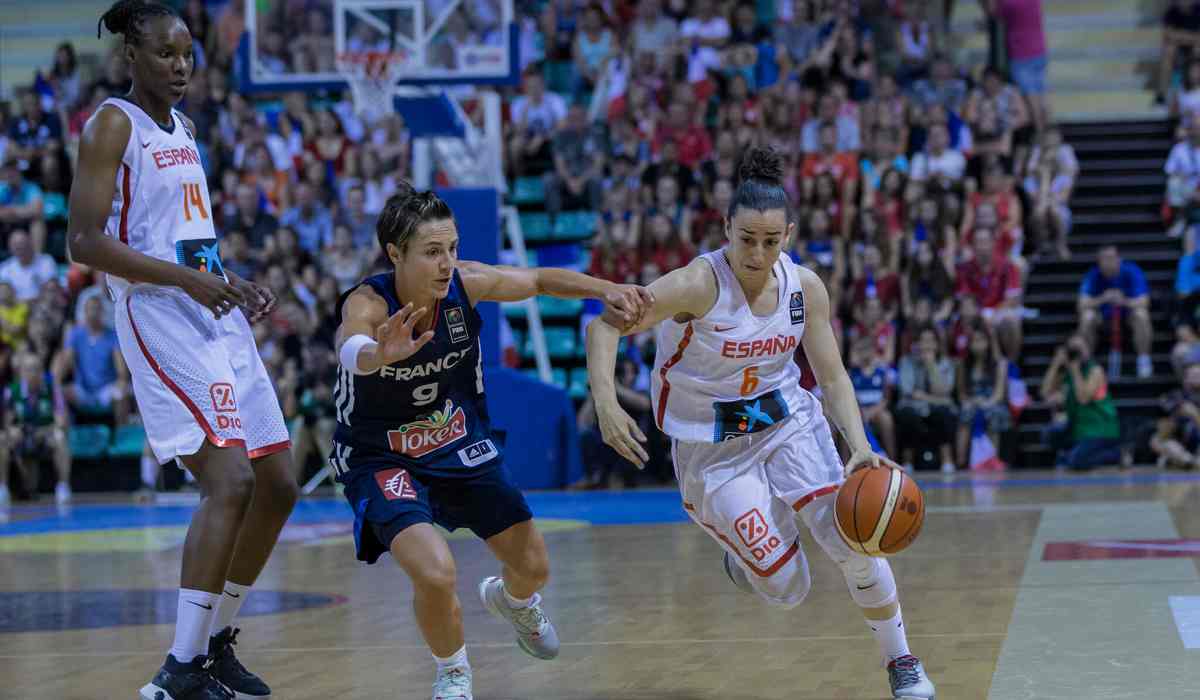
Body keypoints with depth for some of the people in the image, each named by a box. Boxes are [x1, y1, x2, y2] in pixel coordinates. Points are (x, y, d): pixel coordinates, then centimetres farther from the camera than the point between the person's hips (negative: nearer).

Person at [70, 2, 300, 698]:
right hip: (160, 320, -9)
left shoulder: (184, 128, 18)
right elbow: (85, 241, -16)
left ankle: (217, 641, 22)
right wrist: (187, 278, -22)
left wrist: (236, 285, 10)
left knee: (277, 486, 9)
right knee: (229, 479, -20)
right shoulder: (114, 124, -7)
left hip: (220, 320, 9)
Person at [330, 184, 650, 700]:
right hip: (382, 458, -5)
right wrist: (380, 354, -77)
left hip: (460, 445, 5)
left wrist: (605, 289, -18)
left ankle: (510, 601, 52)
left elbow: (539, 280, -2)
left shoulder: (465, 283, -18)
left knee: (533, 567, 12)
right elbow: (351, 350, -53)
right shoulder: (367, 304, -30)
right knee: (435, 574, -26)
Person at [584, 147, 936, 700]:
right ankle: (742, 553, 32)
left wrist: (860, 448, -18)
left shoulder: (804, 287, -9)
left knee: (852, 540, -14)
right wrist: (606, 404, -39)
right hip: (713, 447, -3)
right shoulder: (699, 285, -24)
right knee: (786, 590, -6)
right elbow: (605, 325, -25)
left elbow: (832, 377, -3)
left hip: (788, 421, 3)